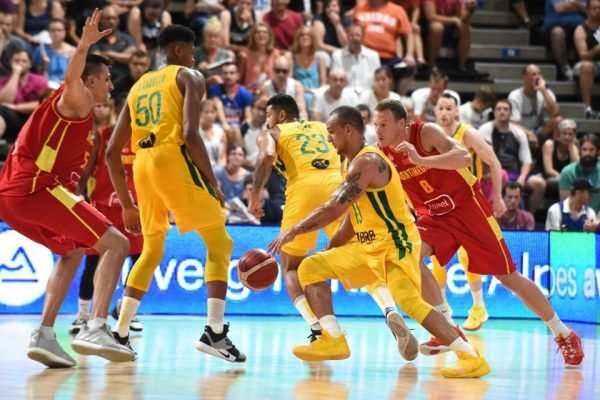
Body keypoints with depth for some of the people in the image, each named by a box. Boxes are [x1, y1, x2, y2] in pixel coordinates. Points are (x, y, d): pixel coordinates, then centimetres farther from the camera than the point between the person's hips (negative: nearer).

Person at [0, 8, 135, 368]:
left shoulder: (75, 111, 30)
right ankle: (95, 330, -21)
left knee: (72, 251, 28)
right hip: (36, 188, -10)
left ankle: (44, 336, 15)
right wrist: (85, 46, -41)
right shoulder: (78, 101, 1)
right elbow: (71, 78, -25)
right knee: (116, 243, -7)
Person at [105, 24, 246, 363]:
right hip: (173, 159, -6)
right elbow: (190, 134, -10)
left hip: (143, 164, 6)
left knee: (151, 251, 24)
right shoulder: (189, 77, 7)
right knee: (220, 243, 2)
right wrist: (214, 183, -5)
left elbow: (112, 152, 21)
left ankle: (120, 334, 18)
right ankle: (215, 332, -13)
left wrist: (127, 205, 26)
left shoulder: (139, 86, 25)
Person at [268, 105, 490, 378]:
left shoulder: (367, 162, -19)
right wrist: (329, 252, 22)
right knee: (310, 268, 8)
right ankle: (334, 341, -1)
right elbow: (350, 219, 21)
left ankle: (472, 358, -27)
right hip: (368, 246, 10)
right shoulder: (352, 163, 13)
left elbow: (333, 209, -25)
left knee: (410, 301, -28)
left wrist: (293, 231, -17)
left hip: (395, 244, -10)